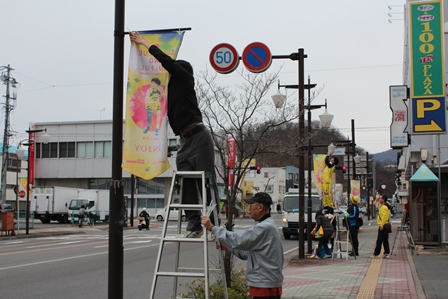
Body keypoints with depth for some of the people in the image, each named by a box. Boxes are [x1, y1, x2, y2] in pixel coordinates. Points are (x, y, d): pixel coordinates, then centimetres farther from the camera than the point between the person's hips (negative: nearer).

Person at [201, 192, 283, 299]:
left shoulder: (265, 227, -18)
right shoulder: (266, 226, 16)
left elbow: (237, 239, -21)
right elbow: (248, 252, 19)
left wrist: (212, 227, -15)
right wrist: (227, 247, 10)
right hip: (264, 283, 10)